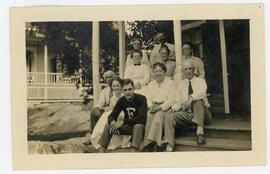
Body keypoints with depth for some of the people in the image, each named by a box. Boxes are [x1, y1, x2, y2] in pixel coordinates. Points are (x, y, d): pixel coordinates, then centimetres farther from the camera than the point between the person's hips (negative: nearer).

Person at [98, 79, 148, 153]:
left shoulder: (141, 99, -17)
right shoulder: (121, 100, -2)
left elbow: (141, 118, -27)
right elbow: (112, 116, -4)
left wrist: (123, 122, -31)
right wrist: (113, 122, -29)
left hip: (139, 126, -5)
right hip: (127, 127, 5)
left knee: (138, 126, -37)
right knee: (108, 125, -12)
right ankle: (101, 152, -13)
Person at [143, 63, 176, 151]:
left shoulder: (171, 83, 8)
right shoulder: (151, 84, 24)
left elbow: (171, 100, -4)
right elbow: (148, 99, 12)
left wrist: (160, 107, -18)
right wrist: (151, 106, -11)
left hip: (165, 108, -3)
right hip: (153, 108, 3)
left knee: (158, 115, -36)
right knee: (148, 116, -31)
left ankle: (151, 141, -42)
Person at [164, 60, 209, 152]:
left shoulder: (200, 81, 10)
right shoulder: (181, 84, 21)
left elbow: (202, 92, -13)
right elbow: (178, 101, 15)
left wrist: (191, 98, -32)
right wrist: (174, 108, -9)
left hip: (198, 112, -3)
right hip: (185, 113, 3)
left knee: (198, 100, -35)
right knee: (169, 117, -24)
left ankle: (200, 131, -43)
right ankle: (169, 145, -32)